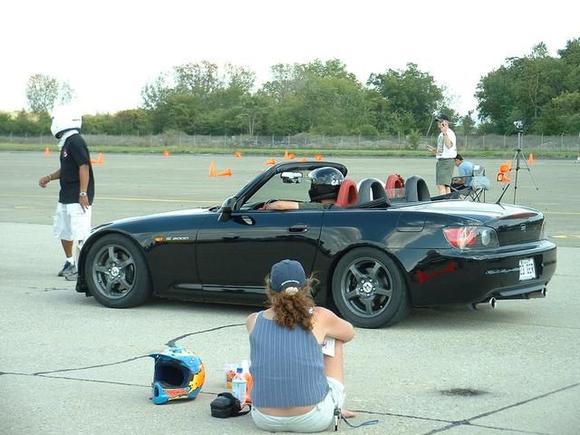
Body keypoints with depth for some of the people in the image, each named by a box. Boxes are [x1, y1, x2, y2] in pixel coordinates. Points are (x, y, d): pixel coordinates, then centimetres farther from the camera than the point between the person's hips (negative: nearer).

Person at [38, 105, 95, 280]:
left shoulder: (75, 142, -16)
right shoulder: (67, 143, 15)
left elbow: (84, 167, -21)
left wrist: (83, 193, -23)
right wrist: (49, 177, 12)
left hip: (78, 198, -11)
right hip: (66, 197, 11)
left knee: (79, 233, -9)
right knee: (63, 231, 17)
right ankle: (70, 263, 29)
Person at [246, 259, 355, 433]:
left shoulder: (254, 321, 1)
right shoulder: (319, 318, -6)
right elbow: (349, 333, 17)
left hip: (265, 420, 3)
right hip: (313, 420, -2)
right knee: (335, 339, 20)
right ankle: (335, 408, 31)